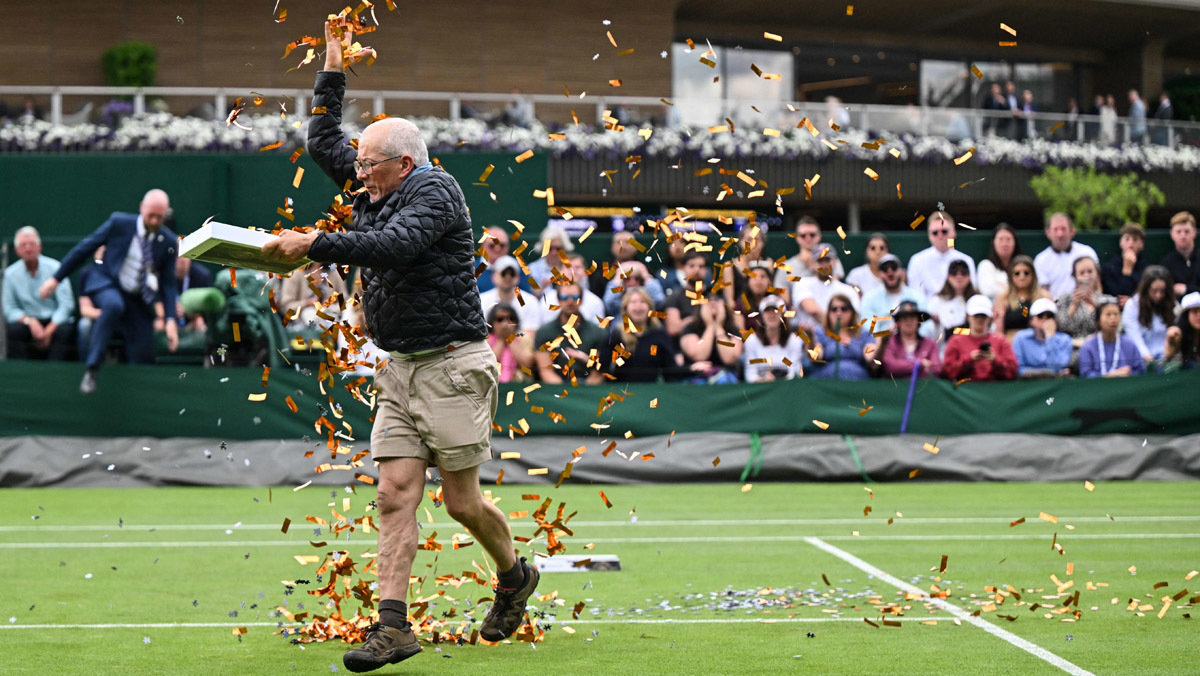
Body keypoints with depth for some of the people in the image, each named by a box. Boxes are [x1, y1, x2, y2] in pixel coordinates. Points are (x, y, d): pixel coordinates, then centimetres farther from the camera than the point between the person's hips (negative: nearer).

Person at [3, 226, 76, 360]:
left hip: (55, 322, -2)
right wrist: (29, 321, -18)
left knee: (65, 331, -34)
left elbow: (66, 305, -10)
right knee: (14, 329, -30)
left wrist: (48, 331, -19)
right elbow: (9, 309, 2)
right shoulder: (11, 273, 2)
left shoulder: (54, 268, -5)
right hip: (30, 322, 2)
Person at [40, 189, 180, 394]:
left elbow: (168, 283, 2)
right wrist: (57, 279, -2)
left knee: (143, 358, -3)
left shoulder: (169, 242, -3)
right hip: (108, 286, -4)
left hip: (139, 300, 4)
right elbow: (85, 247, -3)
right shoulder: (119, 223, -9)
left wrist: (171, 319, -9)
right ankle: (91, 371, -34)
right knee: (113, 306, -39)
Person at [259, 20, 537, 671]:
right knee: (395, 495, -3)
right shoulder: (375, 192, 15)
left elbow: (393, 245, -26)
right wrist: (333, 66, 18)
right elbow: (322, 141, 24)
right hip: (399, 371, 8)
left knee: (462, 501, 0)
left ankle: (514, 575, 27)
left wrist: (314, 244, -27)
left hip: (451, 367, -8)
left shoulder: (434, 190, -9)